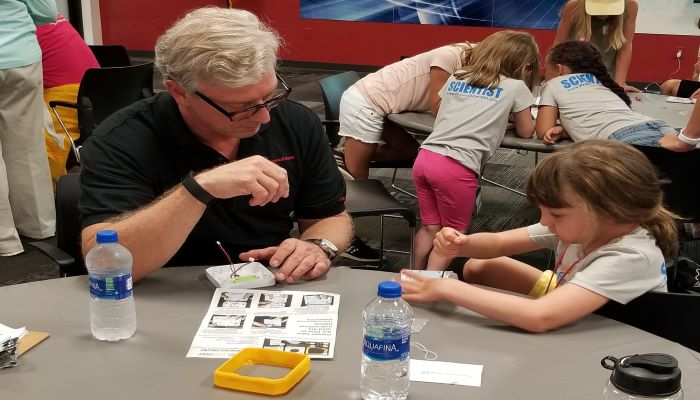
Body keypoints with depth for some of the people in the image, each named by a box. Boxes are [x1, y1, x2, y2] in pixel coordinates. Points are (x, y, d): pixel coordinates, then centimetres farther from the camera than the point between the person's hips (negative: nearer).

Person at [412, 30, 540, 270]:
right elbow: (525, 132, 17)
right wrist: (508, 115, 38)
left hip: (425, 158, 6)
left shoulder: (456, 78, 22)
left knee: (430, 227, 19)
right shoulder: (516, 87, 8)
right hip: (456, 169, -5)